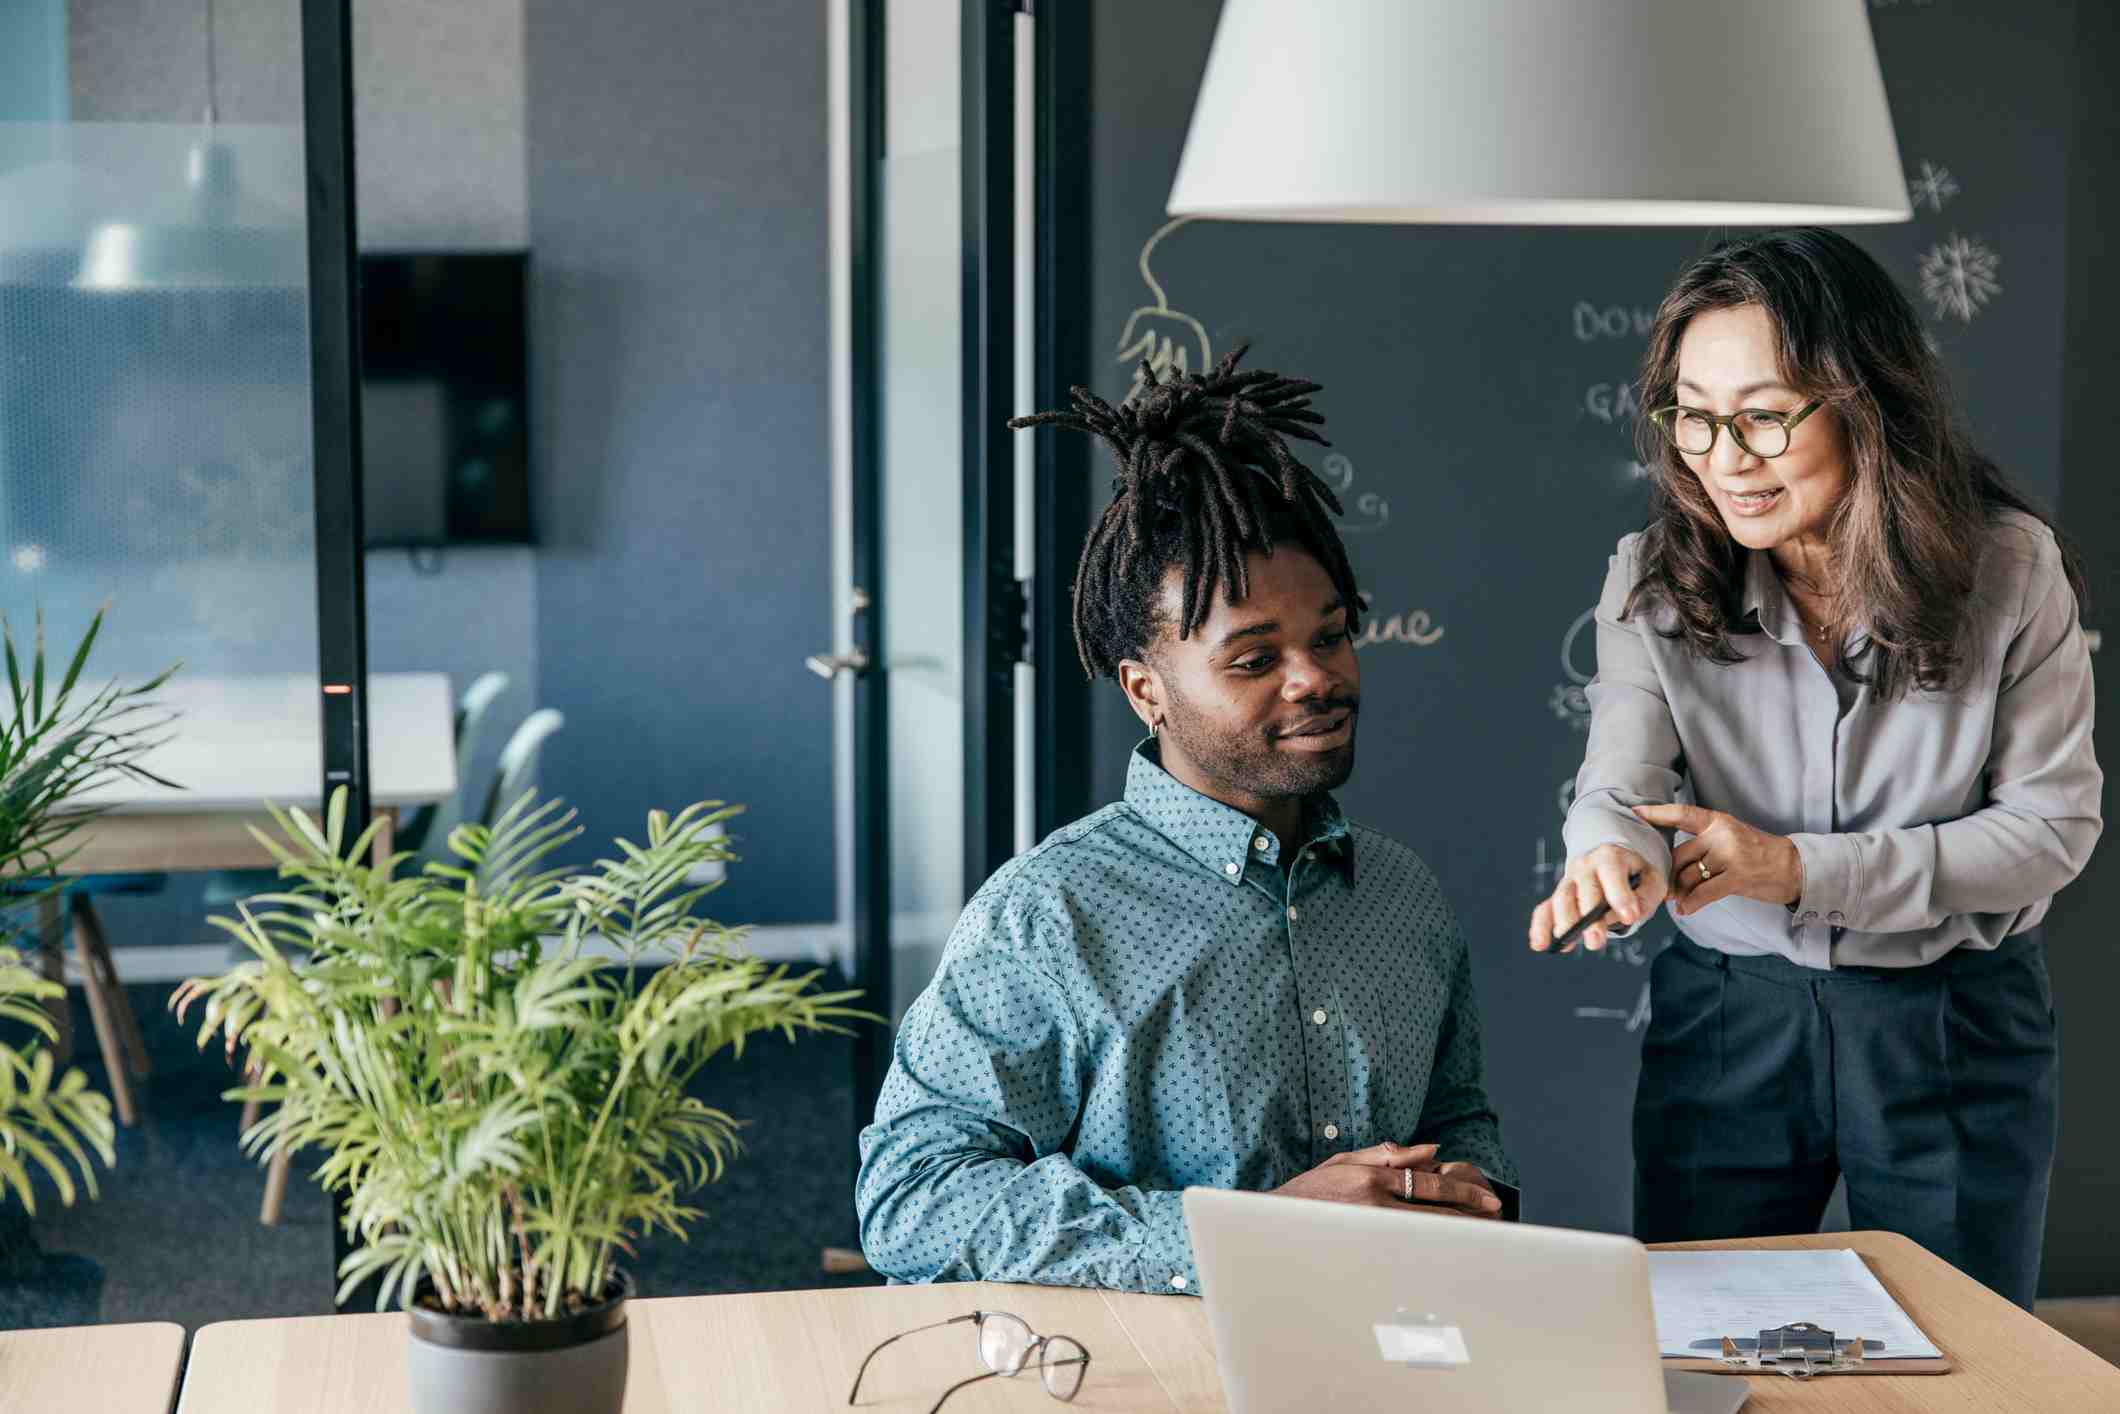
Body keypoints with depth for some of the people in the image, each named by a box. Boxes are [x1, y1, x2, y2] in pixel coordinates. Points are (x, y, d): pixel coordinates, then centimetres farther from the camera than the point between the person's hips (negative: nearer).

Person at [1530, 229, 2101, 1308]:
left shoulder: (2009, 567, -12)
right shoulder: (1656, 580, -9)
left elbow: (2053, 824, -10)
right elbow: (1619, 789, -17)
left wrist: (1801, 870, -20)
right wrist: (1612, 857, -43)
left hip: (1960, 1026, -1)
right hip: (1726, 1017, 1)